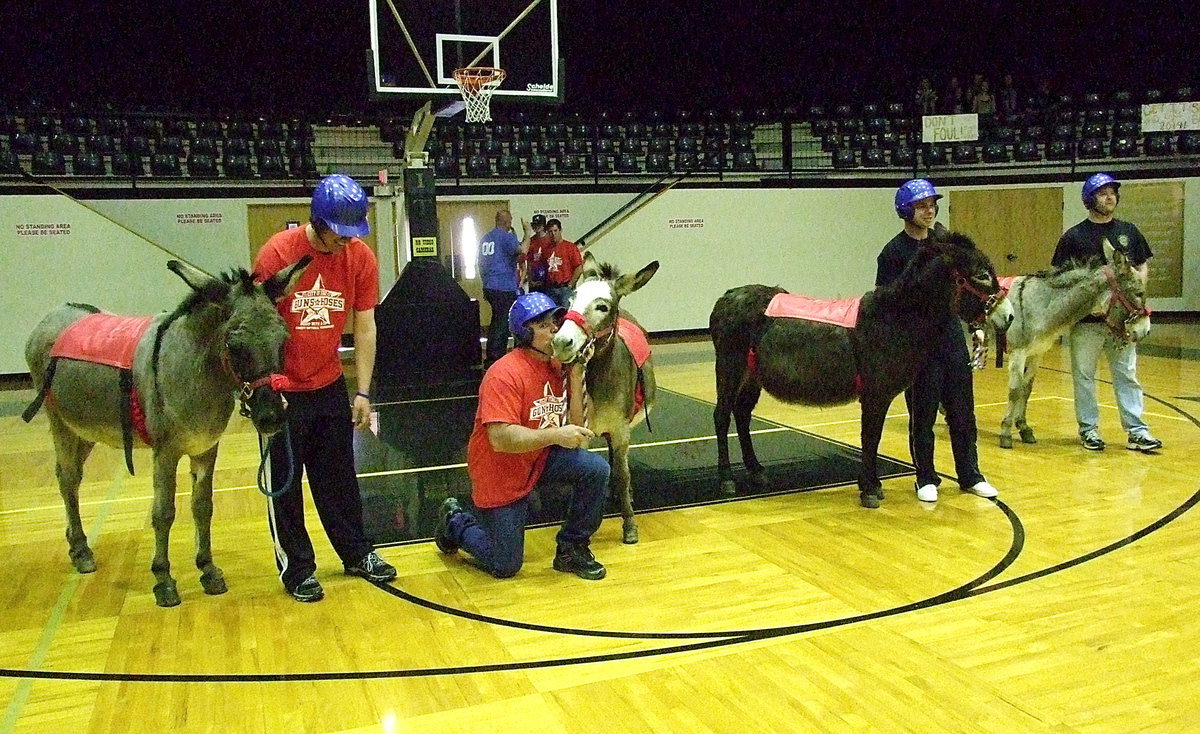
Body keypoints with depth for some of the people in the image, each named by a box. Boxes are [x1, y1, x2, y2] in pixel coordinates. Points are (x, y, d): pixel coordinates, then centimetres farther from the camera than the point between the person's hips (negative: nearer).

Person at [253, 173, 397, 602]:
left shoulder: (361, 257, -7)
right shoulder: (277, 253, -17)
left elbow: (364, 327, -3)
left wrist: (363, 393, -4)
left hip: (329, 385, 3)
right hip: (281, 388, -3)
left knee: (339, 477, 14)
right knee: (284, 482, 6)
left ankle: (357, 554, 28)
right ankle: (297, 568, 20)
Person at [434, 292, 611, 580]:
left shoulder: (558, 367, -3)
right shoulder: (505, 374, -25)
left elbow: (573, 429, -6)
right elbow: (501, 439, -33)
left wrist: (575, 375, -14)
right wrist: (555, 435, -38)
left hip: (541, 461, 6)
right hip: (500, 475, -6)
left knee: (596, 469, -19)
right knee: (505, 566, 1)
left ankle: (571, 550, 2)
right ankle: (456, 522, 30)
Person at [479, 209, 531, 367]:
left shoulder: (485, 238, 13)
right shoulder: (507, 237, -11)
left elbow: (481, 263, 20)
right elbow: (523, 250, -28)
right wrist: (527, 233, -14)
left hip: (489, 287, 8)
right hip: (505, 288, -8)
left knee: (497, 321, 18)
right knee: (503, 324, -3)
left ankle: (492, 358, 24)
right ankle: (495, 358, -3)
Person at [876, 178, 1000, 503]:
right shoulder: (894, 252, -8)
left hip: (952, 334, 5)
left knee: (963, 411, 10)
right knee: (922, 415, 5)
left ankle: (970, 476, 22)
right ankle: (926, 479, 17)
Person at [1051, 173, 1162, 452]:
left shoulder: (1129, 231, 10)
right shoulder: (1074, 236, -1)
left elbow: (1143, 266, 17)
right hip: (1086, 319, -3)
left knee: (1127, 375, 6)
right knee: (1084, 376, 5)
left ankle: (1137, 431, 10)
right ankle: (1089, 429, 15)